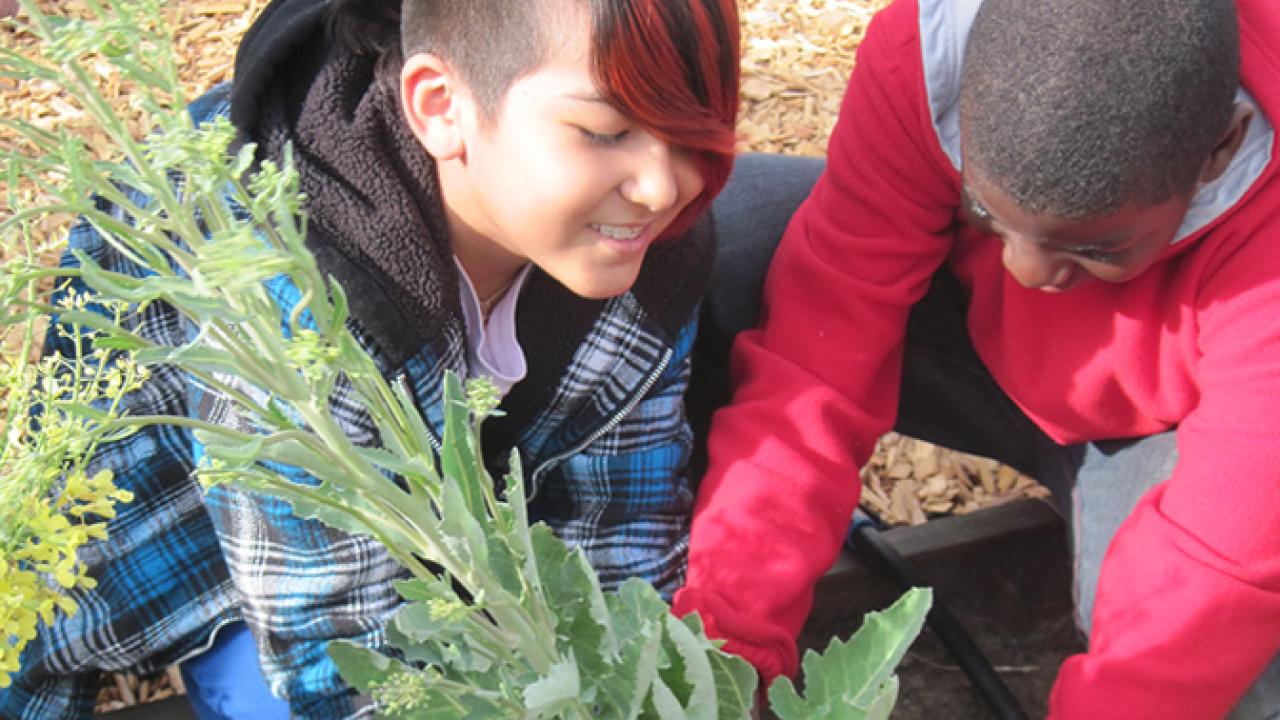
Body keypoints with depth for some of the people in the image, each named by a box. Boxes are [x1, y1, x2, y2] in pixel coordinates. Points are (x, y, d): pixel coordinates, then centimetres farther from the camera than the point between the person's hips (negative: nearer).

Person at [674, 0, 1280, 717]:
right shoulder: (922, 58, -30)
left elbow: (1222, 565, -36)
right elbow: (820, 358, -31)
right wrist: (726, 638, -35)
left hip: (1164, 425, -2)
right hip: (978, 330, 3)